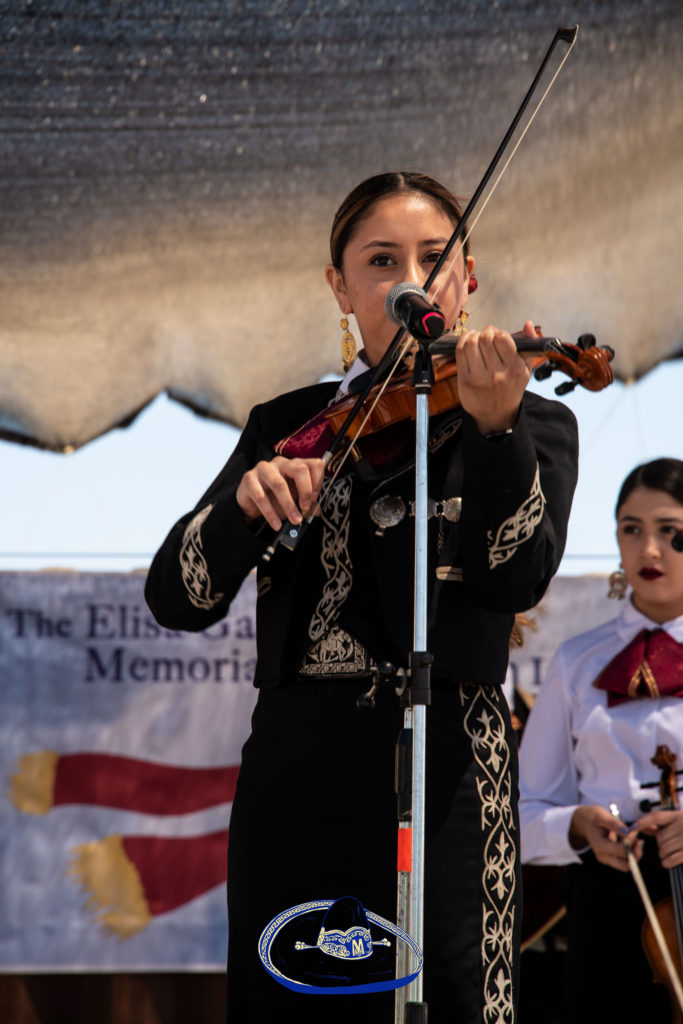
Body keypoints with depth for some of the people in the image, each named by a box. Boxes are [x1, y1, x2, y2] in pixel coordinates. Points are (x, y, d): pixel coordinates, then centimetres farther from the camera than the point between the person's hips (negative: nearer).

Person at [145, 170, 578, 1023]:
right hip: (290, 767, 3)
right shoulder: (288, 426, 13)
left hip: (436, 761, -3)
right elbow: (175, 595, 4)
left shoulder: (532, 425, 4)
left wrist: (495, 426, -31)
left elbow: (515, 578, -16)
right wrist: (247, 503, -16)